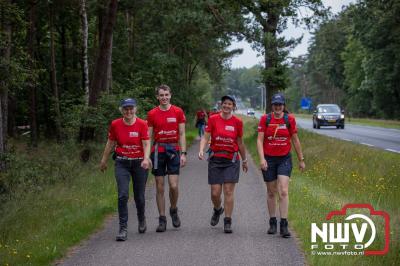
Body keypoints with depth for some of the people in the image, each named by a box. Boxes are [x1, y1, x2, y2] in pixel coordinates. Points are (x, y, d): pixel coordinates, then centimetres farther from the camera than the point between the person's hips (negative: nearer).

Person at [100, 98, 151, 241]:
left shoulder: (142, 124, -7)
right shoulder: (115, 124, -2)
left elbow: (146, 144, -11)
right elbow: (110, 143, 10)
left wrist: (146, 159, -28)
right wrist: (104, 161, 17)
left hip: (139, 163, 0)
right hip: (122, 163, 1)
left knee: (139, 196, 8)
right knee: (123, 195, -13)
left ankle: (142, 219, 38)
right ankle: (123, 228, -7)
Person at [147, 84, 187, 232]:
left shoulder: (178, 112, 3)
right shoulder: (152, 114, 4)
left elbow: (182, 134, 4)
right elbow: (149, 137, 5)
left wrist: (183, 153, -4)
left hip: (173, 150, -1)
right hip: (158, 151, 1)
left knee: (173, 186, -9)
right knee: (160, 187, 3)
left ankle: (173, 210, 19)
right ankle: (162, 219, 10)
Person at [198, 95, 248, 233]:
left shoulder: (237, 122, 2)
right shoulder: (213, 119, 0)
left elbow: (240, 143, 11)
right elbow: (205, 137, -2)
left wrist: (244, 160, 18)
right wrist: (201, 150, -20)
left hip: (231, 160, 0)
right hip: (215, 159, 0)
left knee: (228, 191, -6)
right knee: (215, 193, 2)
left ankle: (228, 222, 1)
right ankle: (217, 210, 34)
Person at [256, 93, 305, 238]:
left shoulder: (290, 119, -1)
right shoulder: (265, 119, -2)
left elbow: (295, 140, 8)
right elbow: (260, 140, -5)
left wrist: (301, 160, 12)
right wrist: (262, 159, -17)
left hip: (284, 159, -1)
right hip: (269, 160, 1)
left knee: (283, 191, -12)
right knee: (271, 192, 10)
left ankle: (284, 225, -11)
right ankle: (273, 223, 23)